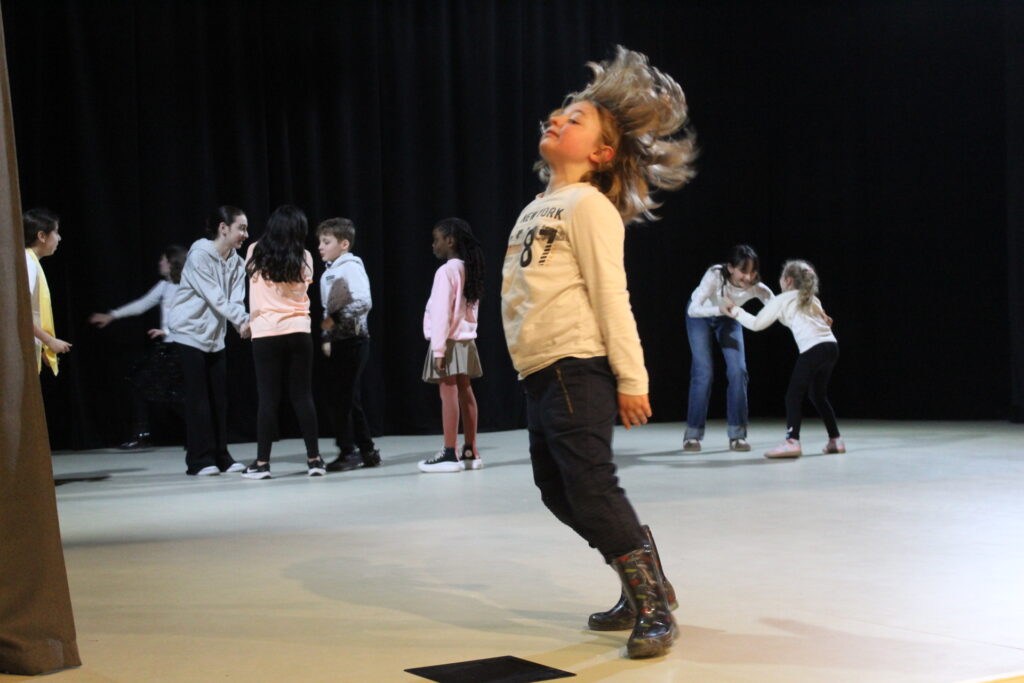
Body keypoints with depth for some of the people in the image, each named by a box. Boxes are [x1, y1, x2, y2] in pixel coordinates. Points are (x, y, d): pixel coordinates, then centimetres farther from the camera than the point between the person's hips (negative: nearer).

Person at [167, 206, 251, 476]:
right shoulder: (200, 254, -16)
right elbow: (214, 297, -23)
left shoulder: (236, 263, 3)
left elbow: (235, 299, -7)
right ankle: (199, 460, 0)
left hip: (215, 335, 6)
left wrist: (244, 322, -27)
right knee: (198, 396, -6)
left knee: (219, 397, 5)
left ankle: (221, 456, 13)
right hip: (190, 332, -6)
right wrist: (241, 321, -30)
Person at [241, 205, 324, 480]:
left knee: (268, 399, 2)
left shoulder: (256, 253, 1)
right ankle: (314, 459, 6)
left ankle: (262, 462, 2)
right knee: (302, 396, 5)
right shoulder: (304, 259, 1)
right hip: (299, 332, 1)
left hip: (266, 333, -1)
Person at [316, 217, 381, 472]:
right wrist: (327, 337, 16)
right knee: (349, 398, 12)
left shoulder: (351, 267, -11)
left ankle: (347, 452, -2)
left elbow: (364, 302, -22)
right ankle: (367, 451, 19)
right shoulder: (328, 272, 15)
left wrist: (335, 318, -23)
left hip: (353, 340, -9)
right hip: (338, 341, 9)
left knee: (343, 397, -8)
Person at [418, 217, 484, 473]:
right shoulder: (468, 269, 11)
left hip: (449, 340, -8)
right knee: (465, 392, 9)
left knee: (449, 393, -8)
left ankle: (450, 454, -7)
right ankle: (470, 452, 12)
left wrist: (438, 348, -16)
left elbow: (442, 312, -17)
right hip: (466, 339, 8)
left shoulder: (446, 271, -13)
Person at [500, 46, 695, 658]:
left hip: (577, 368, -10)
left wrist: (631, 378, -19)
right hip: (541, 374, 10)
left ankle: (654, 608, -1)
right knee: (558, 490, 13)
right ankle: (642, 588, 24)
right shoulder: (539, 209, 18)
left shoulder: (589, 205, -8)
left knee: (591, 488, -11)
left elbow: (611, 296, -15)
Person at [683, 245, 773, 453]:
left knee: (738, 370, -10)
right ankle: (692, 435, -1)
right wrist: (720, 309, -57)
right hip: (700, 315, -3)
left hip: (728, 318, 3)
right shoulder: (715, 275, -39)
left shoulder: (756, 287, -31)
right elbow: (693, 309, -41)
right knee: (703, 371, -11)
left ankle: (737, 434, -1)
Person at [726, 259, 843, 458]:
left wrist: (735, 310, 20)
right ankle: (835, 440, 21)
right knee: (818, 395, 21)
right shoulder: (813, 300, 27)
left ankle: (792, 441, -20)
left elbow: (756, 324, 10)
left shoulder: (781, 300, 8)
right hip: (831, 346, 7)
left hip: (813, 349, -7)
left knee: (793, 395, -6)